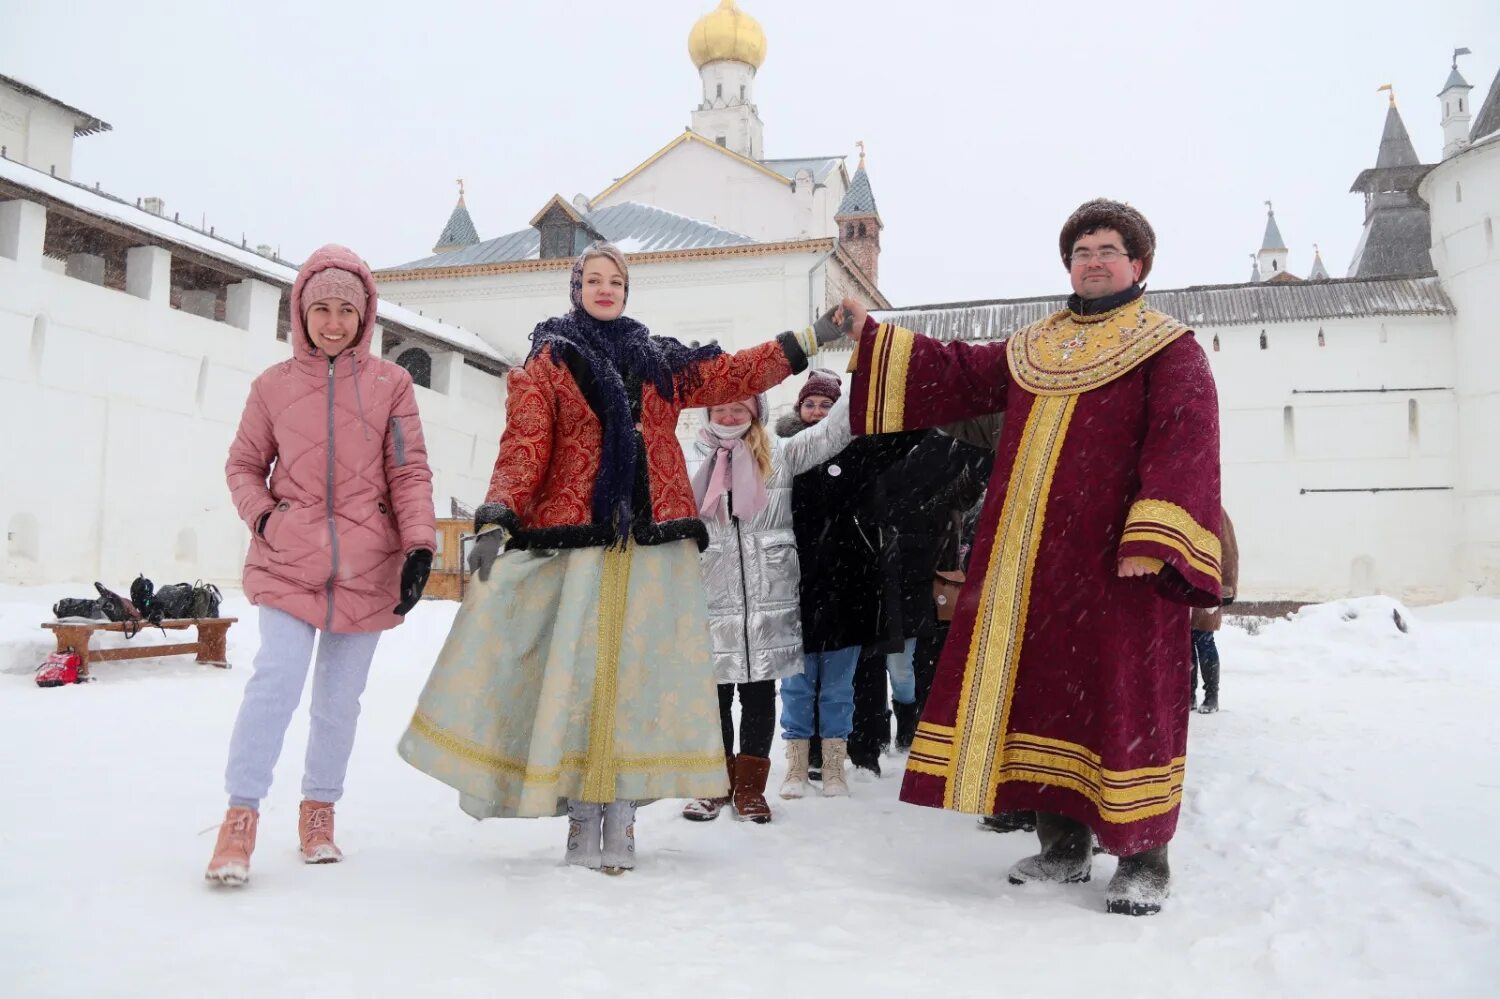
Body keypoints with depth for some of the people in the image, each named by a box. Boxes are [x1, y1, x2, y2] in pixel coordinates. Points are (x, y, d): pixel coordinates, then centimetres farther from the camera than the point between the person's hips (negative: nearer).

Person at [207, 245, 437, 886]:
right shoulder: (273, 385, 7)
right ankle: (241, 816, -3)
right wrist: (260, 518, -2)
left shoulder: (390, 383, 4)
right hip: (289, 561, 0)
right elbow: (243, 465, 15)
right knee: (277, 678, -14)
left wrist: (419, 546, -10)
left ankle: (319, 810, 23)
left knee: (340, 695, 7)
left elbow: (409, 472, 0)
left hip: (366, 566, 1)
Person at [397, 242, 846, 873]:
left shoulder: (660, 362, 19)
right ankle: (583, 818, 3)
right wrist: (496, 521, -17)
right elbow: (524, 447, -3)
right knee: (577, 673, -4)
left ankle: (621, 819, 6)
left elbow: (735, 374, 19)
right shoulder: (548, 362, 8)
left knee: (638, 673, 0)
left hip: (652, 543, 3)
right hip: (575, 538, -3)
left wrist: (810, 339, 13)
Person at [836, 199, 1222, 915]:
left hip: (1117, 563, -6)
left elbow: (1185, 445, -10)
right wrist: (873, 338, 20)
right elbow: (959, 373, 24)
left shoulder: (1168, 348, 1)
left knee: (1124, 700, -3)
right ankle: (1064, 845, 22)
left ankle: (1144, 860, 10)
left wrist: (1152, 539, -21)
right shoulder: (1032, 348, 20)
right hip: (1033, 565, 6)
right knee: (1044, 691, 9)